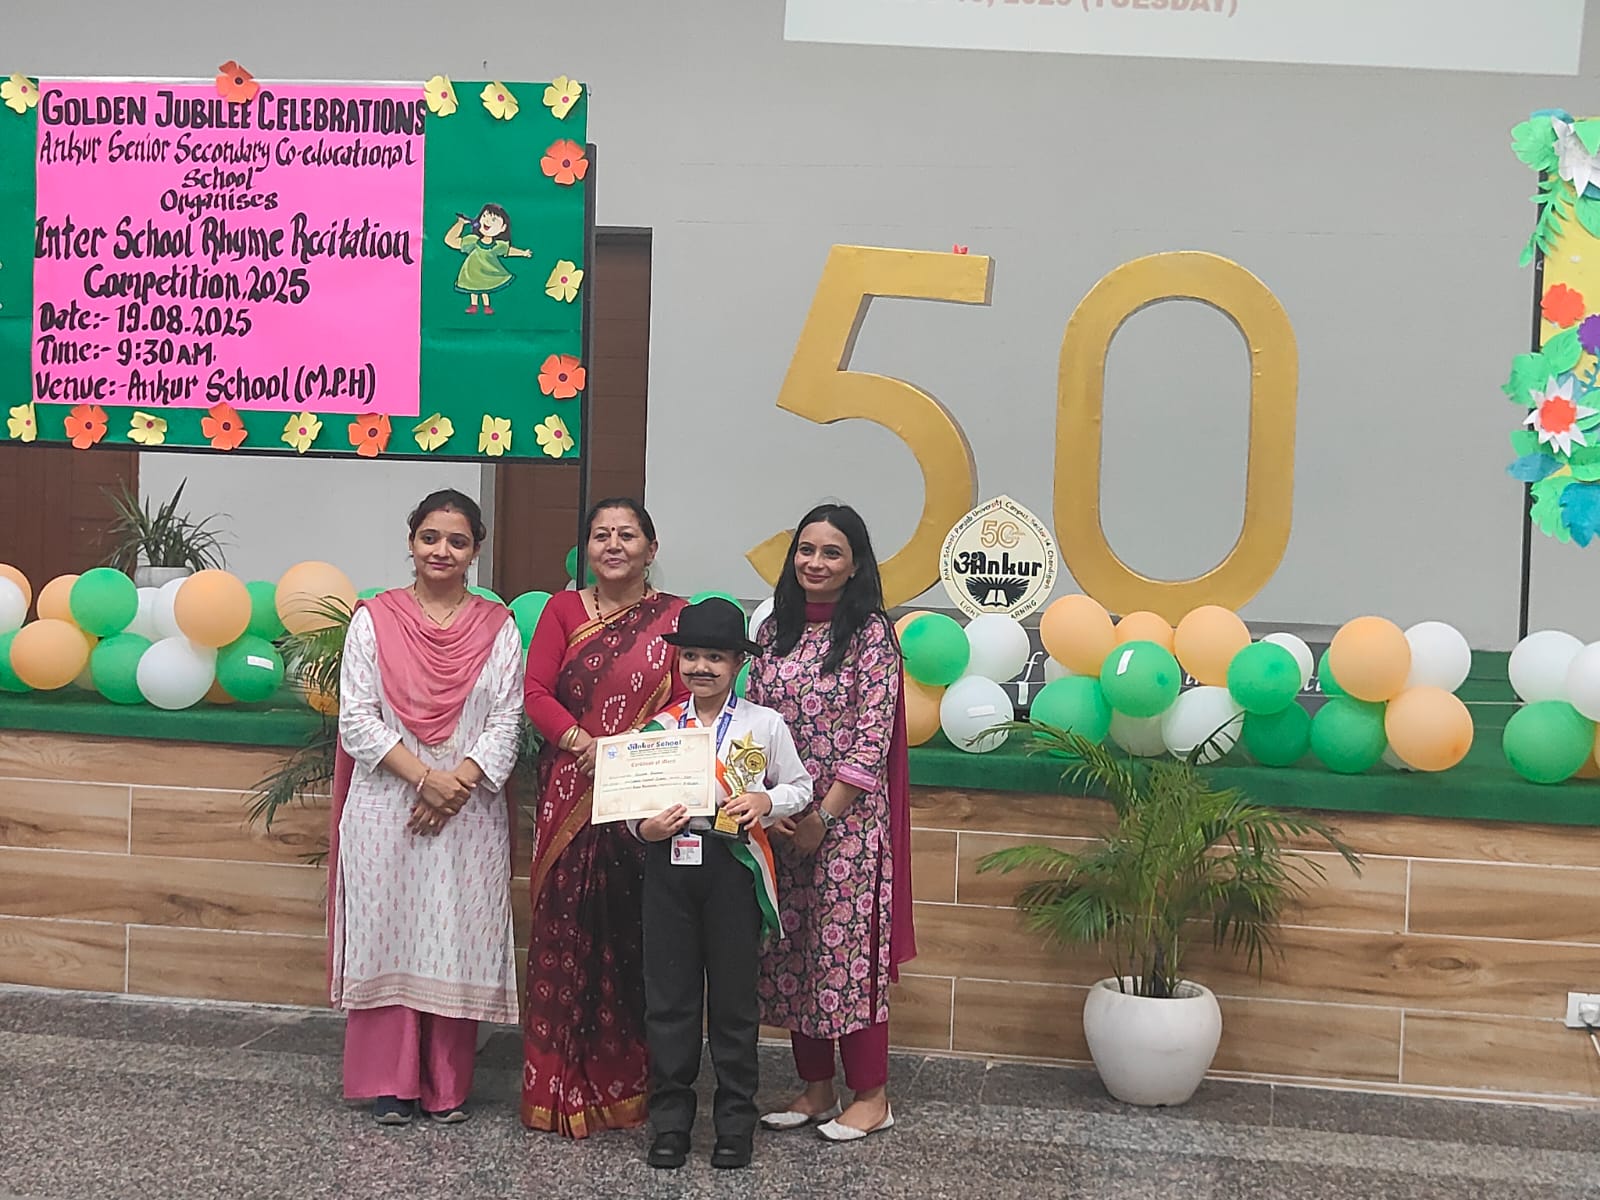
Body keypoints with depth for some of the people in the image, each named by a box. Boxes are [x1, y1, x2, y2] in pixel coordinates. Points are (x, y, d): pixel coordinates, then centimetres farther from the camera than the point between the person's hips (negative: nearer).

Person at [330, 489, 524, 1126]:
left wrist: (457, 784, -13)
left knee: (459, 942, 4)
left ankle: (448, 1086, 16)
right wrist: (423, 777, -14)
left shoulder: (497, 627, 6)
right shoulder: (375, 619, 3)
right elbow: (357, 718, -3)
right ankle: (390, 1084, 14)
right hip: (386, 807, -1)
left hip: (471, 812, 1)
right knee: (387, 937, 3)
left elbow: (507, 722, 1)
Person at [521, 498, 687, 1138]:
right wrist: (583, 742, -16)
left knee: (633, 934, 1)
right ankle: (561, 1087, 12)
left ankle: (627, 1082, 14)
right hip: (571, 795, 1)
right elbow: (536, 691, 0)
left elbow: (687, 706, -2)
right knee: (565, 929, 2)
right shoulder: (563, 609, 9)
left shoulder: (675, 618, 4)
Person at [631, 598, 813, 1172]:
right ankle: (670, 1119, 19)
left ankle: (735, 1120, 19)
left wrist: (766, 802, -11)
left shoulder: (763, 724, 2)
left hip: (733, 862, -2)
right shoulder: (659, 726, 7)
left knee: (734, 996, 6)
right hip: (669, 861, 2)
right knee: (668, 995, 6)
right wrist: (645, 828, -11)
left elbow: (798, 786, 8)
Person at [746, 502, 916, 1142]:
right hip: (777, 817, 6)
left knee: (847, 946, -2)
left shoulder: (871, 634, -8)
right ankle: (815, 1088, 23)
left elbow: (873, 739, -12)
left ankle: (871, 1096, 12)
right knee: (790, 948, 9)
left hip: (846, 817, -5)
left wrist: (823, 815, -13)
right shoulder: (774, 630, 8)